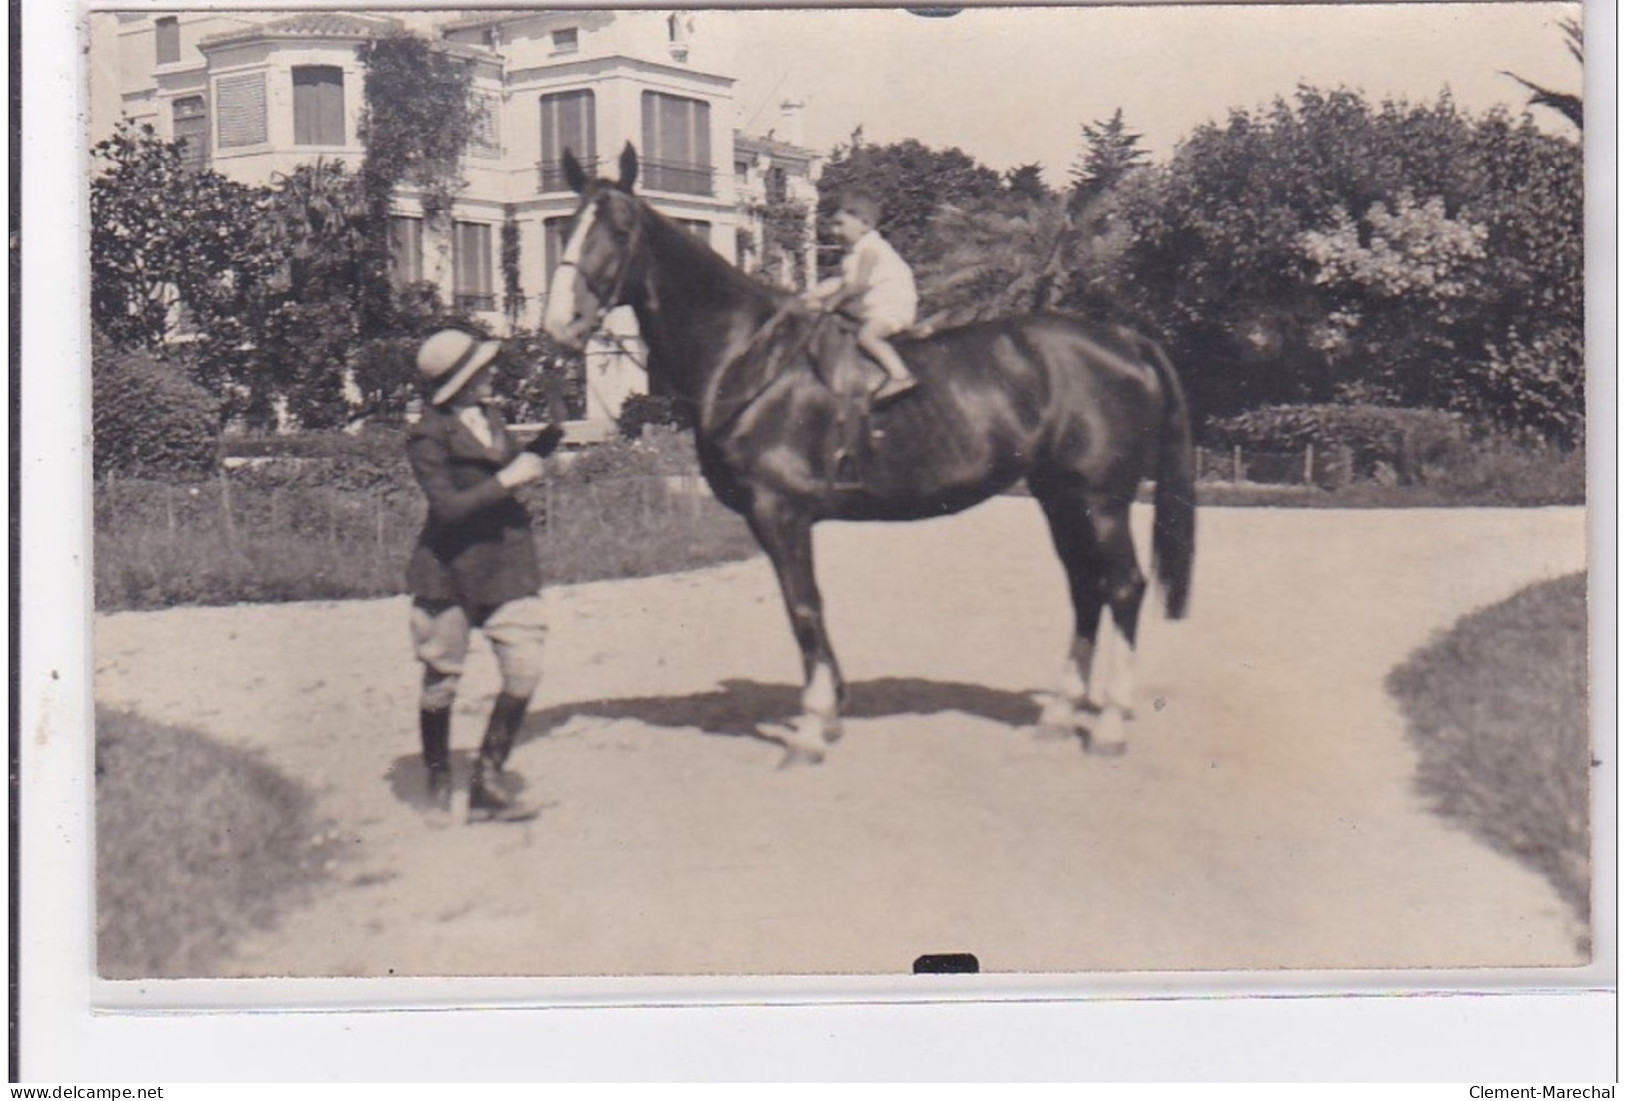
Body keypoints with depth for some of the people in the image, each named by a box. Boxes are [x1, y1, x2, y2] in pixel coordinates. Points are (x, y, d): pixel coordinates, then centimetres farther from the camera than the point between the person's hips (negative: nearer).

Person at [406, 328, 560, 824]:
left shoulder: (489, 418, 9)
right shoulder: (429, 436, -11)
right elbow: (448, 508, -20)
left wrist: (550, 436, 17)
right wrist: (507, 481, -19)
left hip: (507, 560, 6)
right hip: (450, 565, -5)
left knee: (525, 668, -7)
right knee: (442, 677, 6)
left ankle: (489, 782, 2)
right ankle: (438, 783, 24)